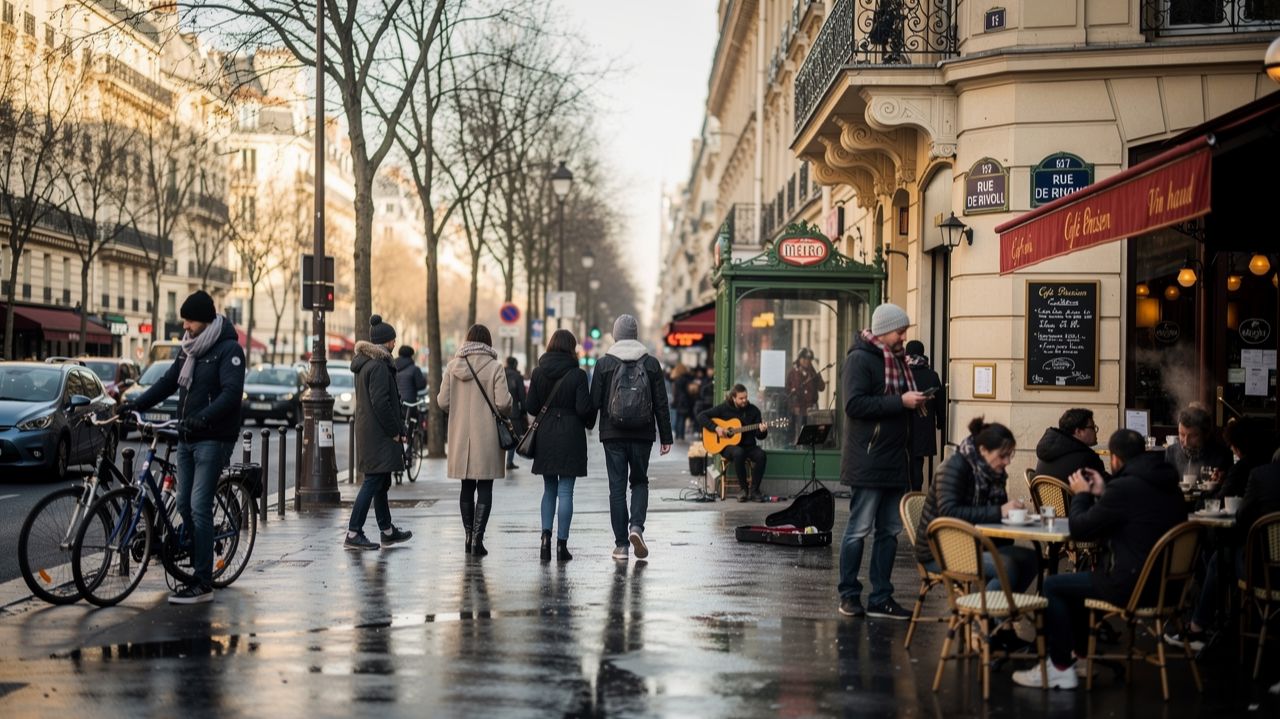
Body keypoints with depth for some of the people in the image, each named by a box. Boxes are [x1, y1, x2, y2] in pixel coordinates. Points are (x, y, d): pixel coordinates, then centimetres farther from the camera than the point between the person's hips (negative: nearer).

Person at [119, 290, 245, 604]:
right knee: (184, 506, 8)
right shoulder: (189, 349, 15)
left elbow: (232, 392, -21)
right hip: (187, 437, 8)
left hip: (213, 439, -8)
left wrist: (203, 418, -34)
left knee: (199, 508, -12)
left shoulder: (228, 349, -11)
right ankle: (196, 569, 16)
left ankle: (203, 584, -11)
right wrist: (134, 404, 2)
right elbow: (168, 383, 15)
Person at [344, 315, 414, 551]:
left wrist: (397, 428, 17)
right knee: (373, 482, -8)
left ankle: (387, 531, 25)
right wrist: (395, 431, -13)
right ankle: (353, 534, -7)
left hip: (367, 432, 10)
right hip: (378, 434, -10)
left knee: (380, 483, 16)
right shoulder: (379, 366, -16)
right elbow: (380, 402, -22)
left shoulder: (363, 363, 15)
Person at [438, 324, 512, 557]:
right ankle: (477, 537, -5)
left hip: (460, 435, 4)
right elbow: (503, 403, -14)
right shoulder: (494, 367, -10)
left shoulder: (453, 366, 0)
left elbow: (443, 401, 0)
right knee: (485, 488, 1)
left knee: (467, 486, 15)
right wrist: (509, 402, 9)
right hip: (487, 436, -3)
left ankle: (469, 536, 20)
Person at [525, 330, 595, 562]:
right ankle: (562, 544, 1)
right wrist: (589, 422, 8)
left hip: (545, 436, 3)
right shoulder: (577, 375, -9)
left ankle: (546, 535, 1)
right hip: (570, 436, -3)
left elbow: (531, 407, 1)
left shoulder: (538, 373, 1)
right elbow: (583, 408, -13)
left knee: (549, 489, 15)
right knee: (565, 491, 1)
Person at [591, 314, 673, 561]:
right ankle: (636, 526, -8)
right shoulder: (651, 364, 1)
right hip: (642, 435, 1)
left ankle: (621, 545, 5)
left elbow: (594, 401, -3)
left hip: (613, 434, -1)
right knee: (640, 481, 16)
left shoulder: (604, 364, -3)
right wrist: (666, 436, 6)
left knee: (617, 487, 5)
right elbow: (661, 404, 1)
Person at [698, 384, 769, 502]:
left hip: (748, 446, 3)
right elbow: (701, 416, -3)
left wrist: (762, 431, -19)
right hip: (728, 445, -3)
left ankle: (754, 490, -19)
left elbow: (759, 435, 5)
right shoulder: (724, 408, 0)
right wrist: (716, 428, -14)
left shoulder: (753, 410, 5)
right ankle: (744, 489, -23)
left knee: (761, 455, -31)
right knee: (738, 453, -39)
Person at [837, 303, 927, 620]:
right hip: (867, 461, -9)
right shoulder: (860, 359, -9)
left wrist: (914, 401, 10)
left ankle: (881, 598, 15)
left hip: (894, 461, 9)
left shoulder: (896, 359, 18)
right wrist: (900, 402, -20)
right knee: (859, 529, -2)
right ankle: (849, 595, 8)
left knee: (890, 531, 9)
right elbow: (855, 404, -20)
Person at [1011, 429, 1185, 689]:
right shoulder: (1168, 485, 8)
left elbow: (1079, 529, -10)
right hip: (1166, 583, 9)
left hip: (1134, 586, -9)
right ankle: (1081, 656, 35)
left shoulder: (1124, 487, -20)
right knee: (1077, 581, 28)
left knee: (1053, 586, 6)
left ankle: (1061, 668, 11)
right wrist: (1101, 494, 19)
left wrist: (1081, 494, 7)